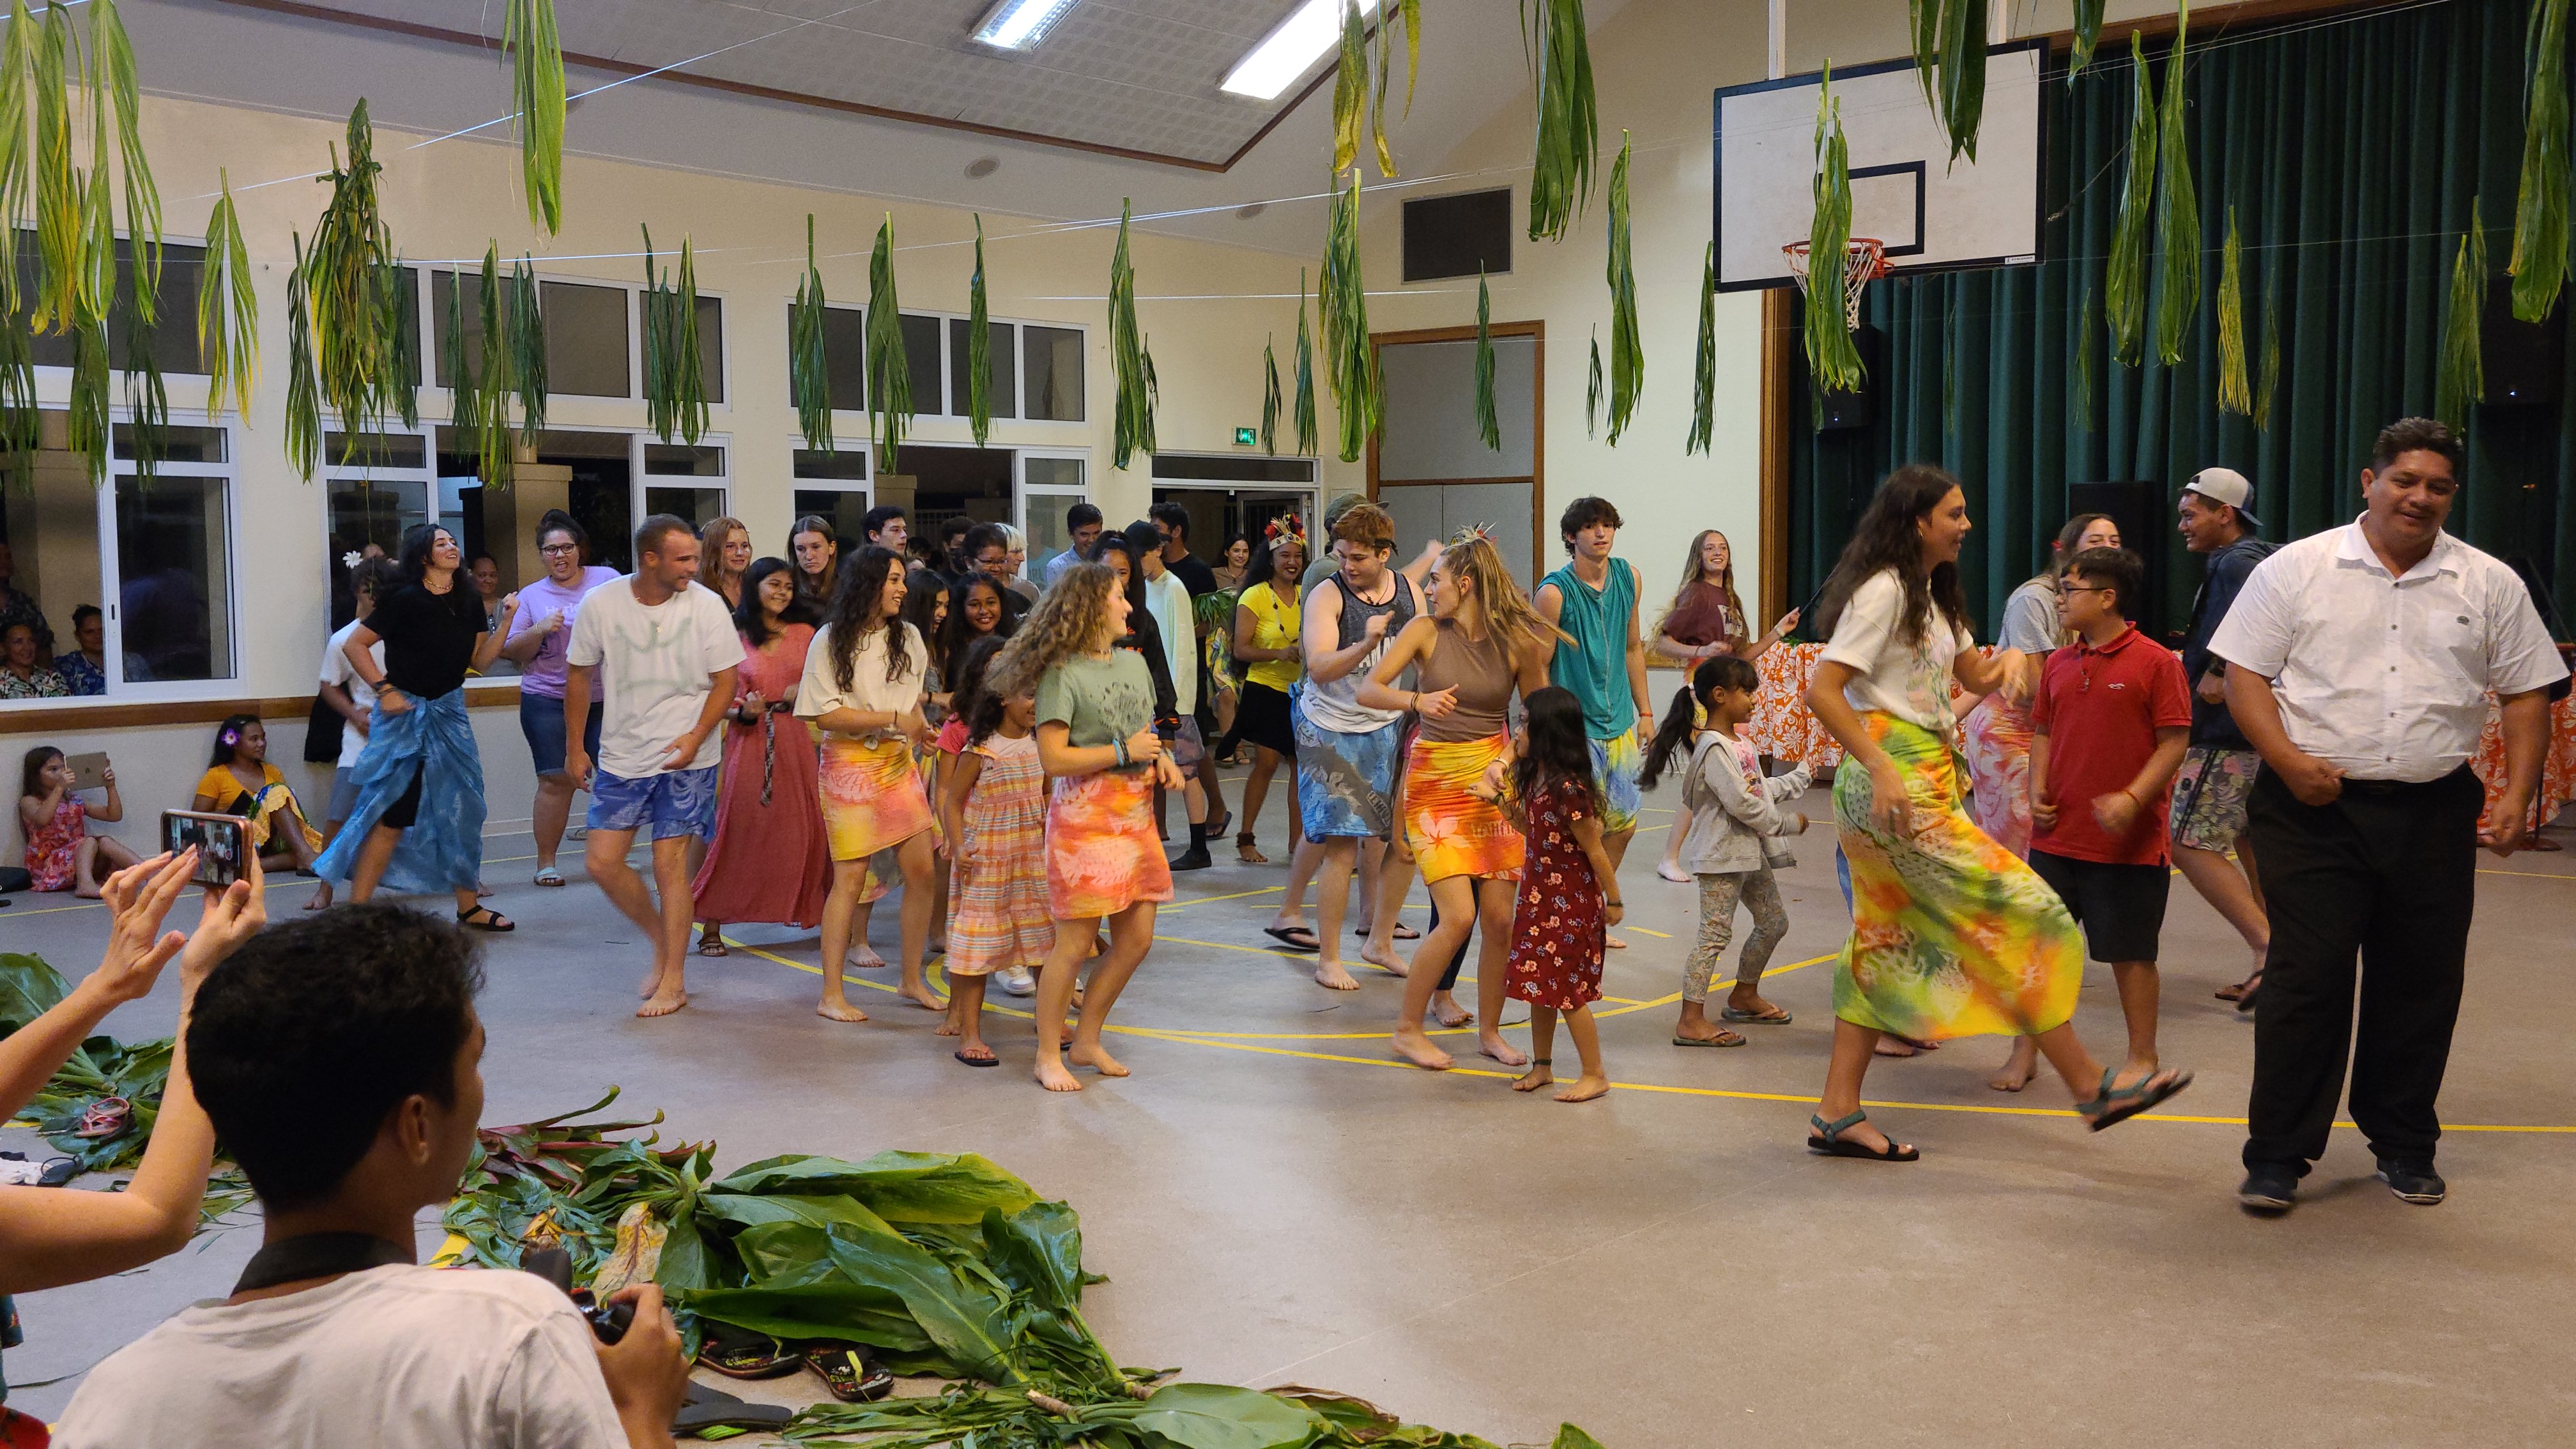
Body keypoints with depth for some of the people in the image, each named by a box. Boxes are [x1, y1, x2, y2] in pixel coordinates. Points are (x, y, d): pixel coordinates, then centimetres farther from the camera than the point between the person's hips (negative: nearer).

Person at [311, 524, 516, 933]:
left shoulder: (468, 602, 6)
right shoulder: (405, 599, -12)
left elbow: (480, 659, 7)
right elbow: (354, 645, -9)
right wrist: (384, 689, -15)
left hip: (450, 714, 6)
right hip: (405, 714, -6)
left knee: (462, 809, 9)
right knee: (392, 815, -7)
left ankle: (468, 907, 19)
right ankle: (357, 909, 1)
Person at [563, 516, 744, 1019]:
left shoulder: (707, 605, -9)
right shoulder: (601, 605, -5)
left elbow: (725, 680, -4)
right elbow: (579, 676, 7)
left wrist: (696, 736, -17)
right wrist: (574, 746, 8)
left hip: (686, 757, -3)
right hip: (620, 756, 3)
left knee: (669, 864, -3)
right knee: (602, 860, 0)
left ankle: (674, 979, 10)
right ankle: (662, 939, 25)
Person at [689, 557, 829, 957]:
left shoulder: (804, 634, 9)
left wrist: (803, 692, -5)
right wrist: (743, 712, -20)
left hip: (794, 742, 3)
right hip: (749, 743, -3)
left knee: (801, 832, 5)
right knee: (735, 833, -4)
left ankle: (812, 913, 18)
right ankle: (711, 927, 2)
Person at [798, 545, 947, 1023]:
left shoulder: (907, 637, 7)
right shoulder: (830, 641, -8)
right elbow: (825, 715, -12)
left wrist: (921, 730, 5)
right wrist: (892, 719, -16)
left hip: (898, 763, 5)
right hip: (850, 764, -5)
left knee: (922, 870, 1)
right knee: (851, 877, -5)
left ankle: (913, 980, 18)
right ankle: (832, 994, 5)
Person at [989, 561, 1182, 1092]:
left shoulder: (1134, 662, 12)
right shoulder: (1062, 675, -11)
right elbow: (1054, 759, -17)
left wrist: (1162, 758, 3)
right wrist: (1125, 752, -16)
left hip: (1136, 814, 8)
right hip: (1085, 815, -8)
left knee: (1136, 938, 9)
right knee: (1075, 943, -3)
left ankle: (1087, 1040, 25)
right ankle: (1048, 1057, 11)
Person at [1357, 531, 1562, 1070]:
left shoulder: (1518, 643, -3)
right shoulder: (1426, 630, -4)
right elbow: (1368, 690, -9)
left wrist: (1508, 761, -8)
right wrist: (1416, 699, -27)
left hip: (1493, 783, 2)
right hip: (1435, 782, -2)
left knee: (1500, 919, 0)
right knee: (1457, 916, -10)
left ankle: (1490, 1031, 21)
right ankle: (1408, 1029, 7)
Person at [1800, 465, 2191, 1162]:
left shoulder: (1930, 594, 20)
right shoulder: (1883, 590, -12)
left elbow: (1973, 675, 25)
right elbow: (1822, 690, -19)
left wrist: (2005, 660, 1)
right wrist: (1881, 768, -26)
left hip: (1925, 781, 11)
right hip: (1894, 783, -11)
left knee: (1887, 944, 9)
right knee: (2022, 914, -8)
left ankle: (1838, 1115, 12)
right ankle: (2091, 1088, 0)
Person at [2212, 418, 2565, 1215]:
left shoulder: (2491, 585, 8)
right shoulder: (2296, 570, 1)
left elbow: (2526, 695, 11)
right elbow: (2244, 673, 0)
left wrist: (2517, 796, -1)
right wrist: (2289, 760, -14)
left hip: (2435, 813, 3)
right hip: (2316, 807, -3)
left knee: (2421, 983, 10)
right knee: (2306, 978, -4)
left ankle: (2404, 1145, 27)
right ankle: (2276, 1155, 4)